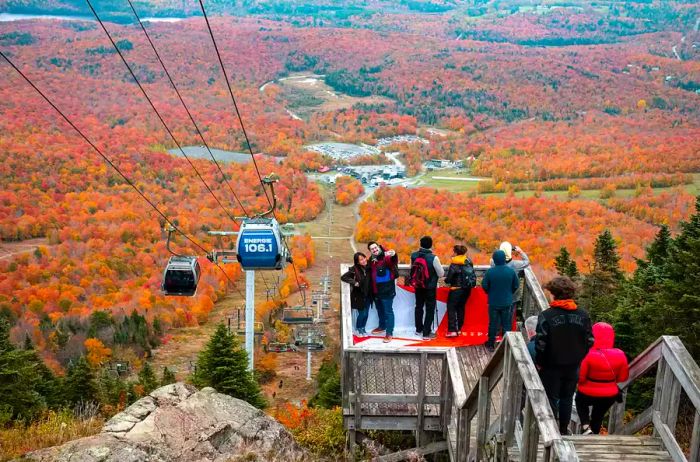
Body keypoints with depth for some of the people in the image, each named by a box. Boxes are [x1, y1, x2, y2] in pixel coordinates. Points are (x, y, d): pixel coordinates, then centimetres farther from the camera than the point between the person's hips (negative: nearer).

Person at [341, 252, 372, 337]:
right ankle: (358, 329, 24)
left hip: (368, 295, 4)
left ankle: (362, 328, 32)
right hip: (359, 295, -4)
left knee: (366, 313, 12)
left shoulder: (368, 267, -4)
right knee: (362, 313, 0)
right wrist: (354, 282, -19)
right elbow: (343, 277, -15)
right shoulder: (354, 269, -17)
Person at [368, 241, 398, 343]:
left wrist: (393, 255, -63)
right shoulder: (371, 260, 6)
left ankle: (389, 333, 5)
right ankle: (382, 327, 43)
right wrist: (372, 290, 12)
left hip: (387, 291, -8)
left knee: (388, 312, -1)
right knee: (380, 310, 24)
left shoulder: (386, 258, -17)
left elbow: (393, 261, -40)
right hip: (376, 291, 8)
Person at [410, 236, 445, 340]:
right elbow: (441, 274, -13)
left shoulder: (414, 255, -8)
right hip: (430, 287, -5)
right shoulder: (433, 257, -22)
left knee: (419, 307, 20)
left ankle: (419, 329, 32)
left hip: (418, 286, 5)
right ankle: (426, 333, 6)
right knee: (430, 309, 5)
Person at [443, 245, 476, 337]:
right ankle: (459, 328, 22)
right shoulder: (468, 261, 6)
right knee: (461, 307, 17)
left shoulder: (455, 263, -13)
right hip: (467, 288, 7)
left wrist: (446, 280, 8)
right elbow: (473, 275, 10)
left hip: (457, 288, -7)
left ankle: (452, 330, -10)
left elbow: (449, 277, -13)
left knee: (451, 307, -2)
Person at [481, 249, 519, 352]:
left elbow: (484, 285, -7)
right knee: (506, 324, 11)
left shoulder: (490, 271, -16)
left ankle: (491, 344, 22)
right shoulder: (511, 271, -10)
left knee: (493, 323, 12)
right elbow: (516, 285, 0)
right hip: (507, 302, 1)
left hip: (493, 302, -1)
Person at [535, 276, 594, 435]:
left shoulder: (546, 315, -19)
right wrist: (579, 358, 11)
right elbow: (589, 341, -1)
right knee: (567, 398, 18)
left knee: (551, 399, 10)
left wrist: (540, 362, -4)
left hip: (552, 366, -4)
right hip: (573, 366, 4)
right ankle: (564, 430, 28)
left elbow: (541, 343, -19)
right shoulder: (583, 315, -5)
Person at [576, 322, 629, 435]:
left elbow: (580, 378, -18)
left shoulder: (589, 355, -25)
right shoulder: (619, 355, -13)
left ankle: (586, 427, 10)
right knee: (598, 416, 28)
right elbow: (623, 377, -2)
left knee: (580, 402, 30)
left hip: (588, 394, -3)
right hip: (610, 396, 3)